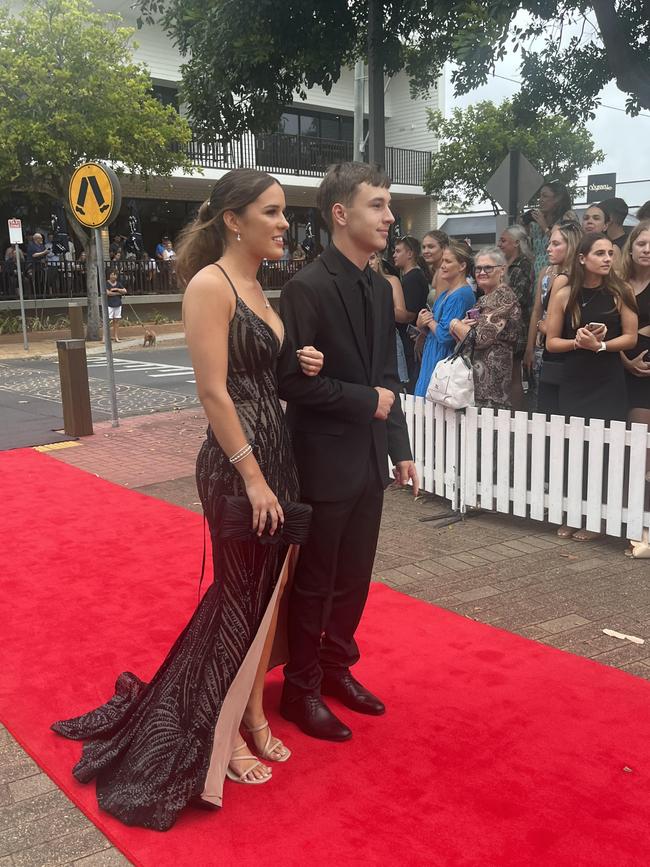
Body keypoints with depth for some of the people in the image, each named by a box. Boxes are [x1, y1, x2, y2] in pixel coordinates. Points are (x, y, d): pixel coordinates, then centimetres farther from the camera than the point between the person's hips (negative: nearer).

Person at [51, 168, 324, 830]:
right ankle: (221, 736, 24)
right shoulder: (210, 284, -14)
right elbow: (213, 391, -20)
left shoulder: (259, 287, 12)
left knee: (267, 591, 16)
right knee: (240, 595, 4)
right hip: (236, 462, -8)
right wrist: (252, 477, -20)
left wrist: (301, 366, 0)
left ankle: (253, 714, 33)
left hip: (277, 452, 8)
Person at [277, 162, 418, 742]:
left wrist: (400, 448, 9)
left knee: (354, 578, 18)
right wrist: (367, 402, -15)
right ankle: (301, 690, 26)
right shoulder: (307, 288, -16)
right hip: (324, 464, -7)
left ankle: (337, 668, 37)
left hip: (370, 461, 7)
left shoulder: (381, 289, 9)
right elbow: (292, 380, -20)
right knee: (314, 584, 8)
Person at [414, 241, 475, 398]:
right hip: (432, 358, 9)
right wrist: (421, 324, -4)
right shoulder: (445, 293, 13)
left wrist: (429, 321, -4)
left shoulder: (462, 295, -15)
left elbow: (445, 335, -22)